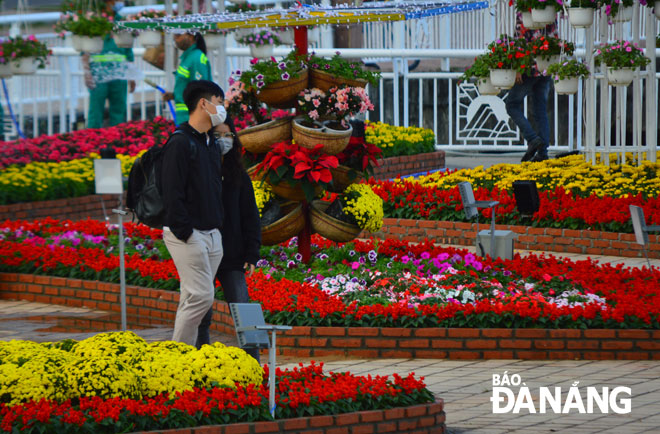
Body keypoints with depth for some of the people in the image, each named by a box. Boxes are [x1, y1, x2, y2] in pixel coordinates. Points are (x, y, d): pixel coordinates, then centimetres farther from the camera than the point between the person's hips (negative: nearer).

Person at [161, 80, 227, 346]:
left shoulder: (213, 146, 17)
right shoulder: (180, 143, -11)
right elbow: (172, 192, -16)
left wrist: (219, 224, 15)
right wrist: (184, 232, -19)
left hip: (212, 234, 8)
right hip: (187, 235, -8)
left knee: (193, 299, 8)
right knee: (202, 296, -13)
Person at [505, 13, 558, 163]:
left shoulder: (522, 14, -8)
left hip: (530, 67, -6)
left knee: (513, 105, 7)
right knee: (541, 110, 11)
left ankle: (533, 139, -8)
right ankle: (542, 152, 5)